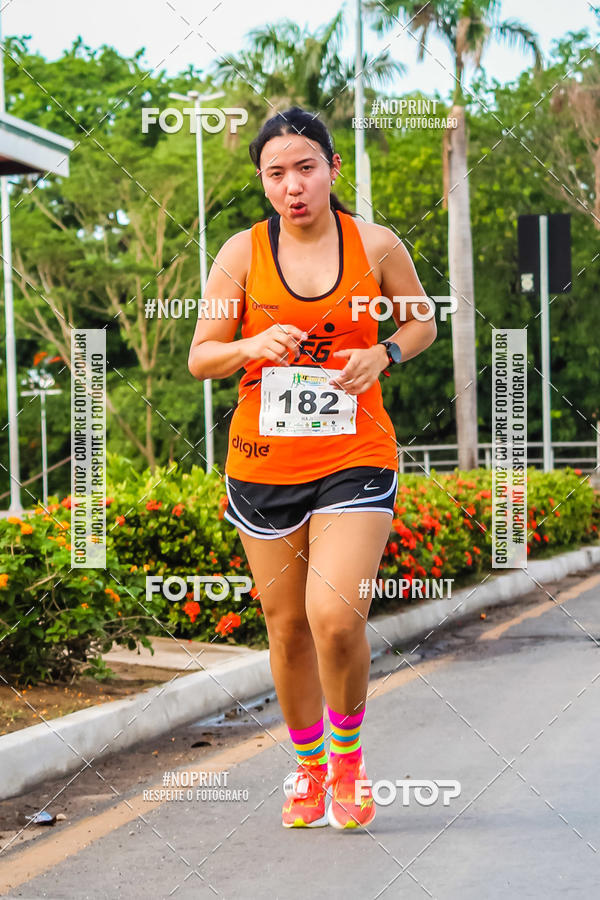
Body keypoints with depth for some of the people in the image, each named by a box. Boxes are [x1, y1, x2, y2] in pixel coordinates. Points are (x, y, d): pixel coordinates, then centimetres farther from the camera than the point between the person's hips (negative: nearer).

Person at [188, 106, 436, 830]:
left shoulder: (376, 246, -1)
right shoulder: (242, 253, -1)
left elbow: (422, 323, 15)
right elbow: (200, 358, 2)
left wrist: (383, 354, -7)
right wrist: (253, 345, -19)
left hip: (355, 457, -2)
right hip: (264, 464, 2)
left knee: (335, 619, -18)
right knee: (286, 626, 9)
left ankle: (348, 753, 9)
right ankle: (307, 767, 31)